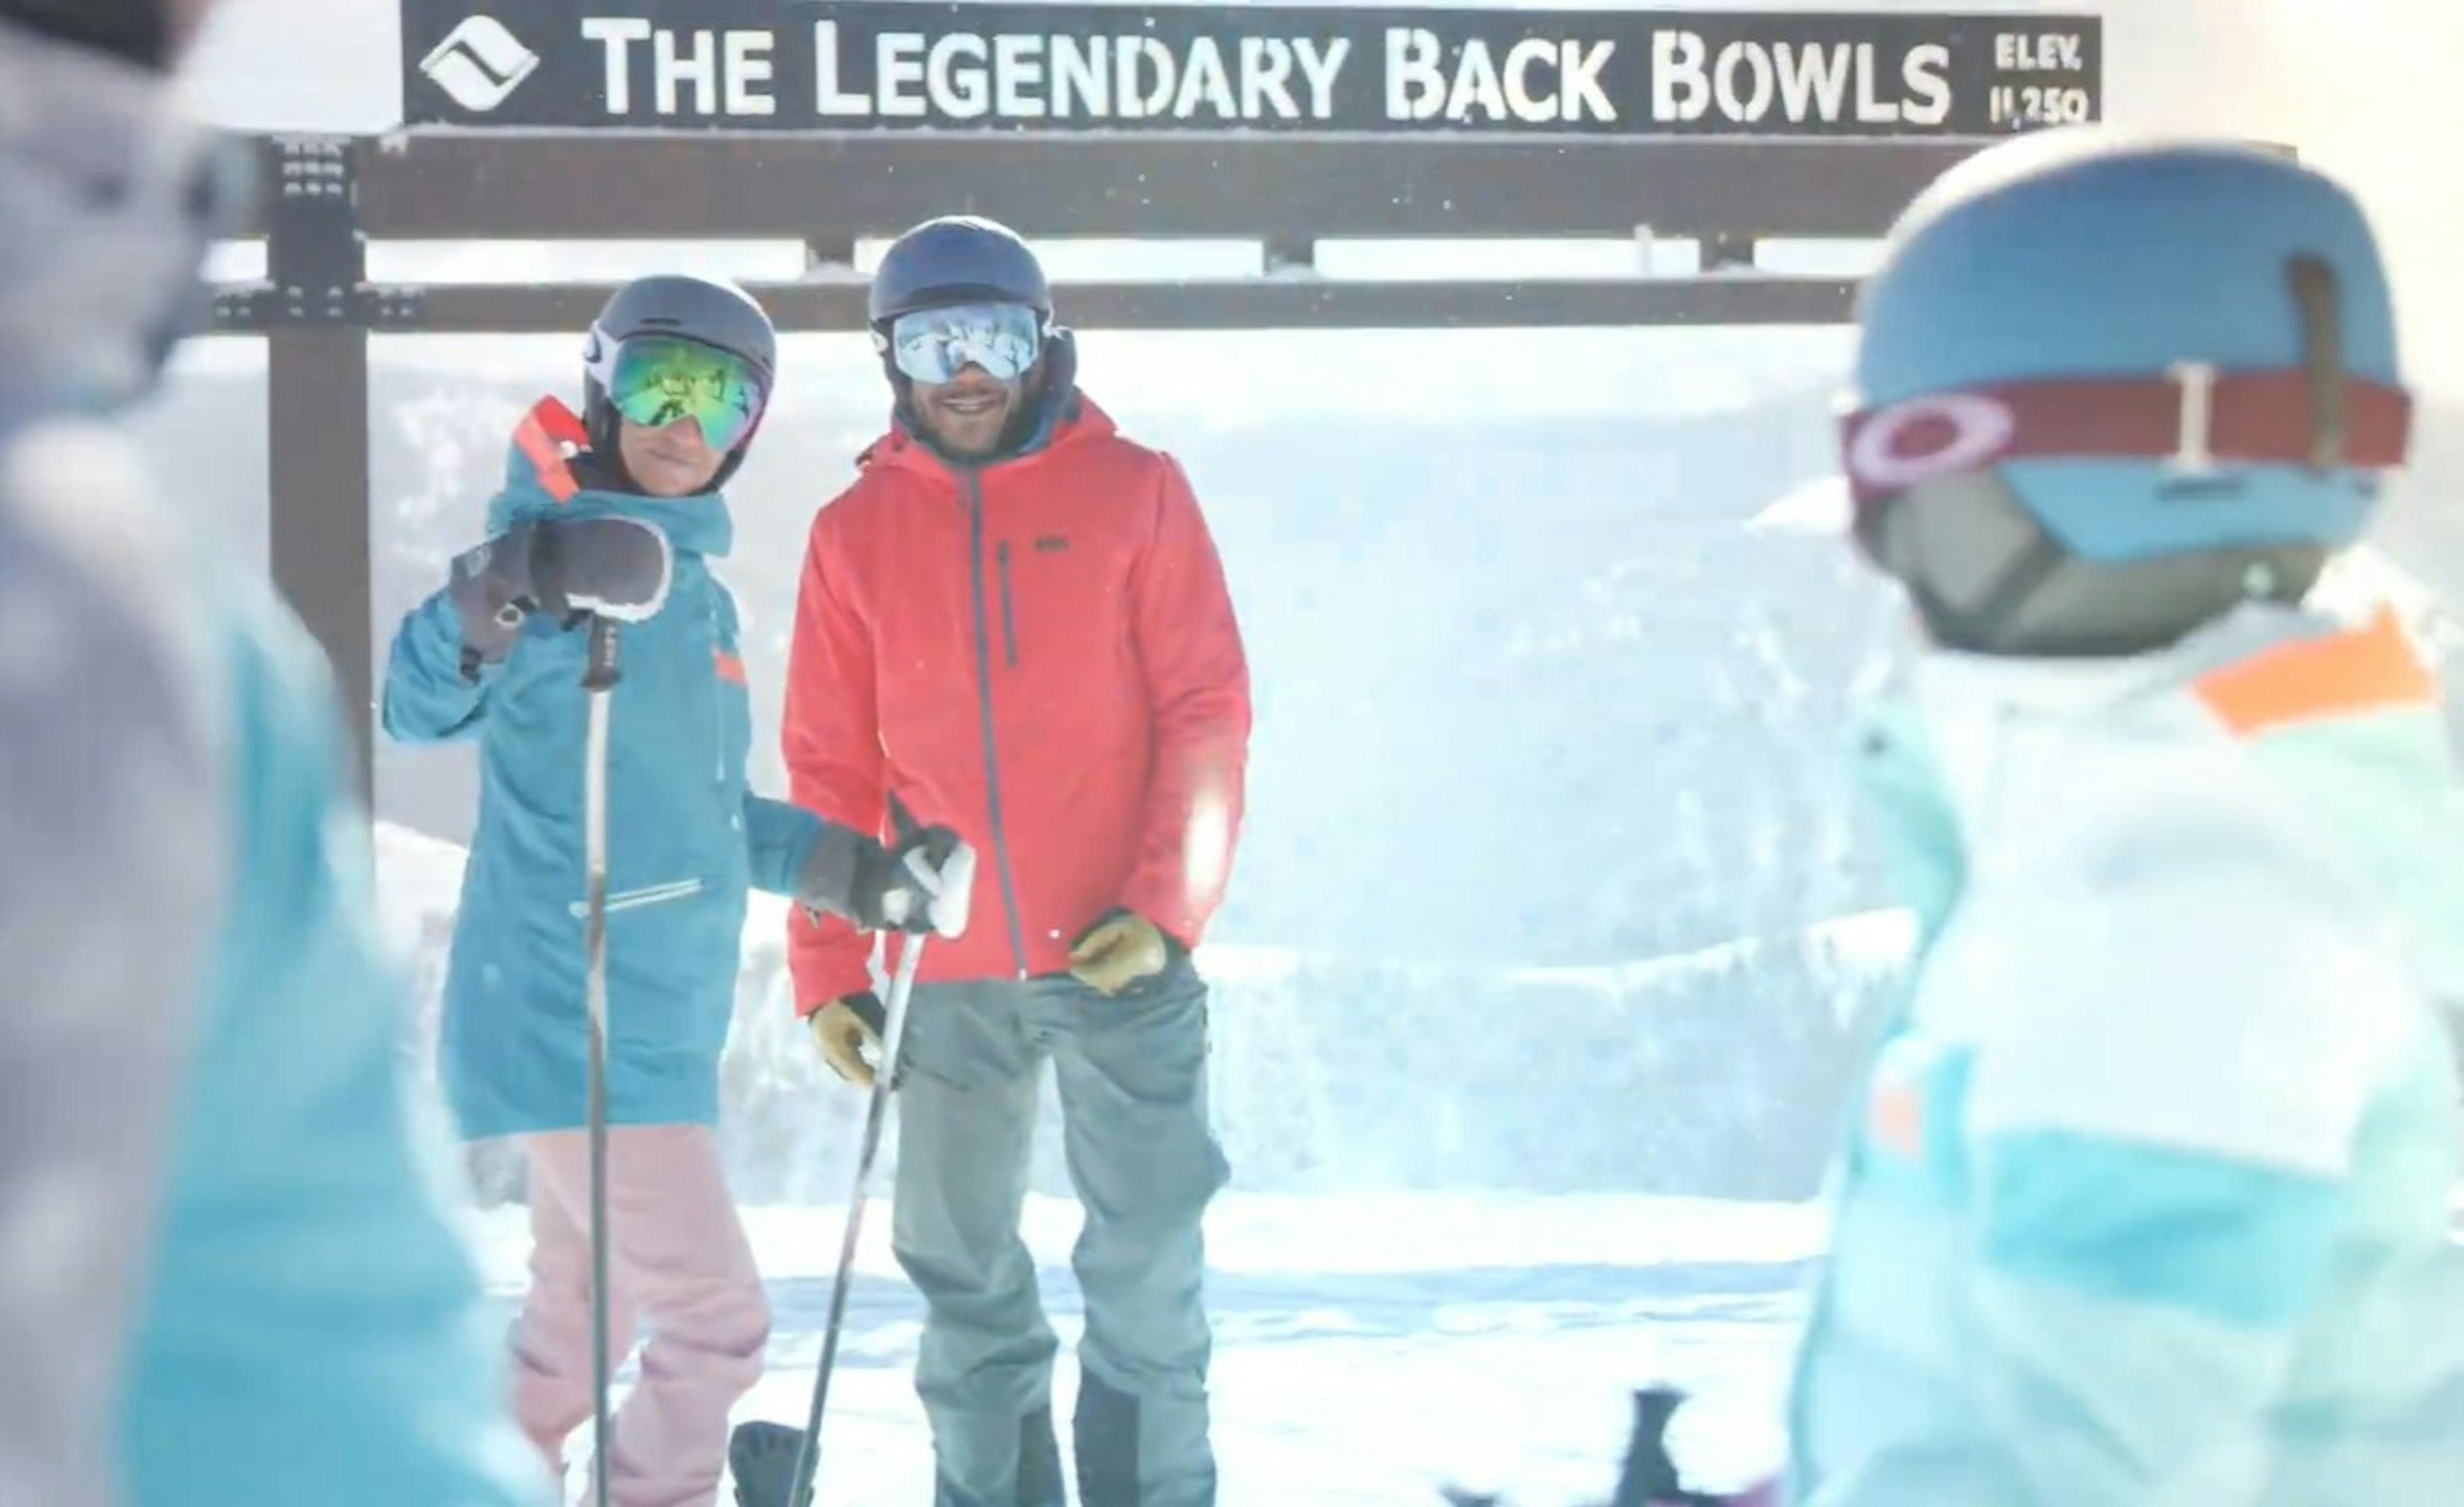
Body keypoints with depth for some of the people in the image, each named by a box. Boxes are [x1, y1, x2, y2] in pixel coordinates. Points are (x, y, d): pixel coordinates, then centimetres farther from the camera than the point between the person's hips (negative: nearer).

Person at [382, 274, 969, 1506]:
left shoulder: (700, 592, 15)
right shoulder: (555, 550, -11)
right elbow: (423, 705, -29)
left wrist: (847, 872, 20)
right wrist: (499, 598, -46)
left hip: (659, 1023, 9)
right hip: (569, 1015, -9)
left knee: (579, 1329, 18)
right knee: (717, 1317, -7)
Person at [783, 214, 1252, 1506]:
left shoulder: (1134, 493, 0)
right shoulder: (857, 531, 6)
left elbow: (1206, 712, -3)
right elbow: (829, 768, 7)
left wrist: (1168, 904, -12)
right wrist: (828, 969, 3)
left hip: (1119, 958, -2)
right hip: (950, 975, 3)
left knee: (1147, 1270, -1)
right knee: (964, 1279, 9)